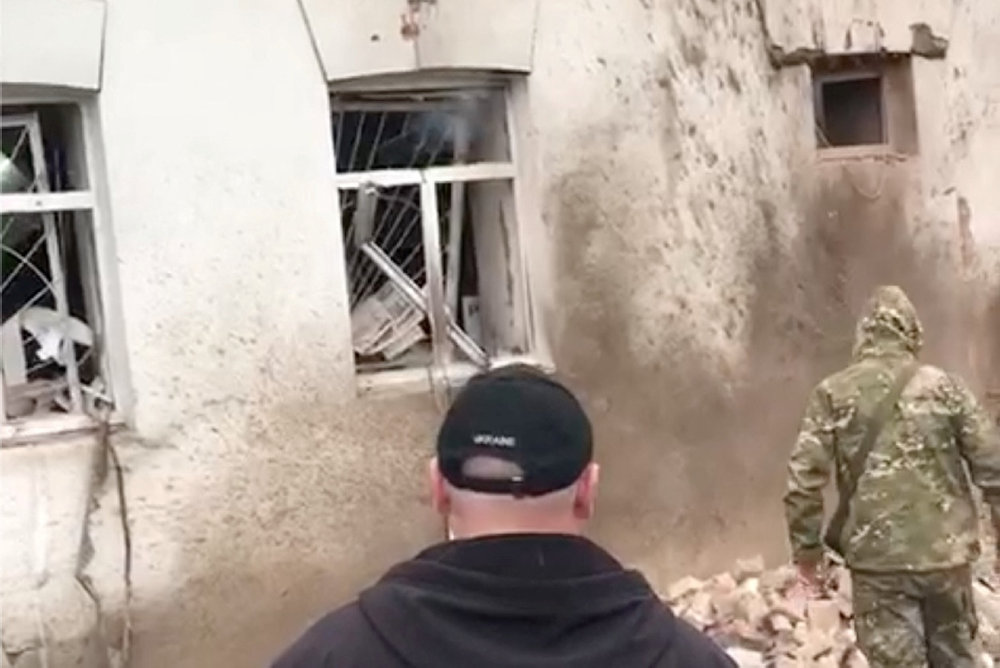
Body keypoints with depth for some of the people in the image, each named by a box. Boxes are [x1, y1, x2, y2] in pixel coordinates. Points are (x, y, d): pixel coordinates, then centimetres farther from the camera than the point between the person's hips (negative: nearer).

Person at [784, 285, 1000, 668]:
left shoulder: (833, 394, -3)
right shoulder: (944, 387, 0)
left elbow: (803, 477, -6)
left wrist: (806, 544, 4)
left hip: (878, 558, -2)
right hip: (946, 551, 2)